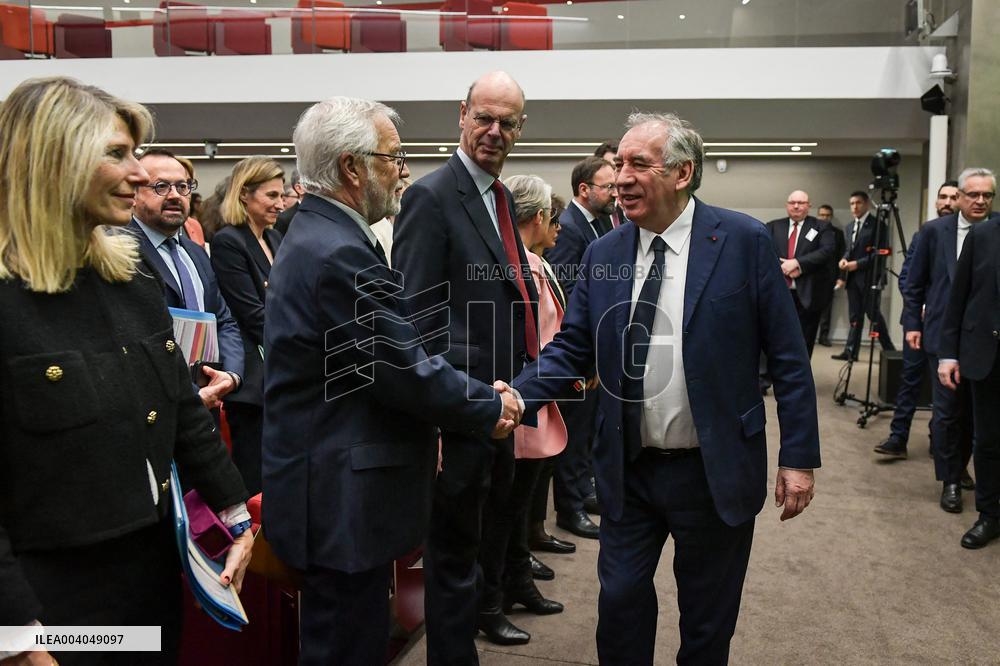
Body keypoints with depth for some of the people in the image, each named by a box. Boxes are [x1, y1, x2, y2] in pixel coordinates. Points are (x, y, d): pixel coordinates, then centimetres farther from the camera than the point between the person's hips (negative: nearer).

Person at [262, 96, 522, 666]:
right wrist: (490, 408, -5)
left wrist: (477, 393, 7)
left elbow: (392, 352, 12)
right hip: (344, 503, -10)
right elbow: (404, 371, -21)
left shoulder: (318, 235, 11)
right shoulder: (341, 254, -22)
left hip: (332, 493, 10)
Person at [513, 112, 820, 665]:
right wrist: (514, 398, -16)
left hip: (715, 472, -2)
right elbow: (570, 349, 2)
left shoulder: (743, 241, -9)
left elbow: (788, 357, -7)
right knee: (619, 602, 12)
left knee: (707, 620, 14)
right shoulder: (603, 254, 2)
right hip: (628, 470, 3)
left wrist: (798, 457, -8)